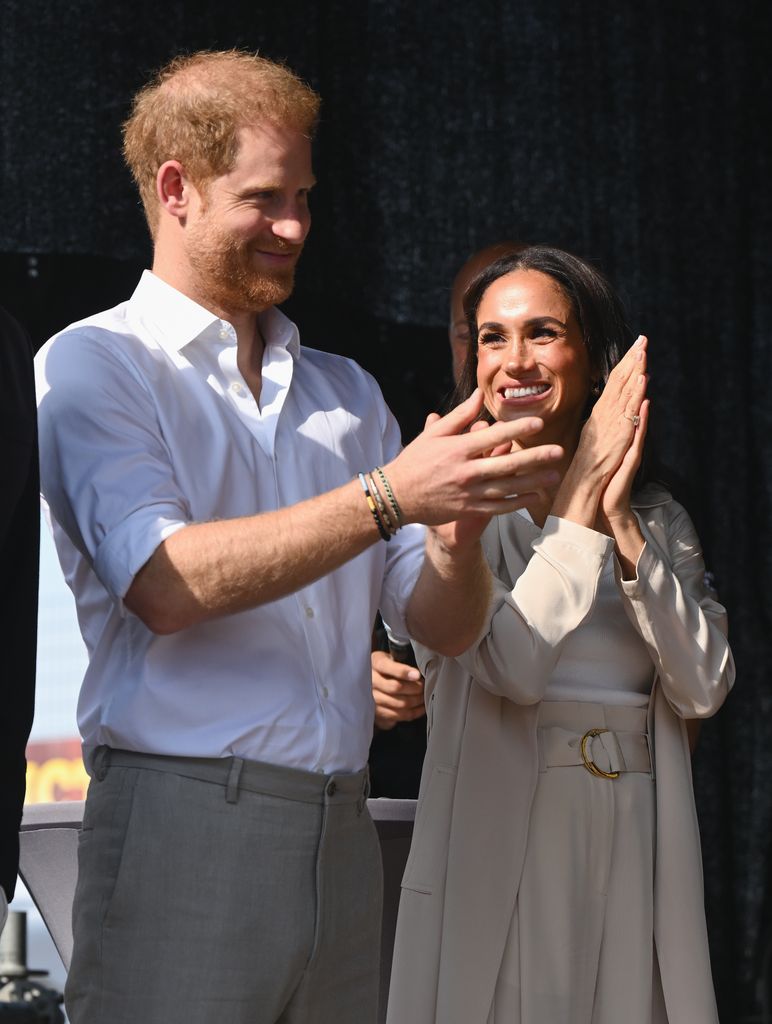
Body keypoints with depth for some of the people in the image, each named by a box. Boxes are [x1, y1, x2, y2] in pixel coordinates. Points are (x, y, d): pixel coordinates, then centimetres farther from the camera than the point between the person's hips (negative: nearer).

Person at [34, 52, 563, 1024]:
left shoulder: (347, 393, 19)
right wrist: (390, 495, -18)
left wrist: (457, 525, -9)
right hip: (183, 824, -5)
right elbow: (166, 585, -14)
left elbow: (444, 625, 14)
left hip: (340, 831, 5)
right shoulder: (94, 363, 2)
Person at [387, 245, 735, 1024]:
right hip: (501, 850, -4)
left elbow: (703, 687, -3)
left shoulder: (658, 519, 10)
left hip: (635, 851, 4)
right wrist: (584, 497, -12)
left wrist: (623, 524, -9)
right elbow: (512, 664, -18)